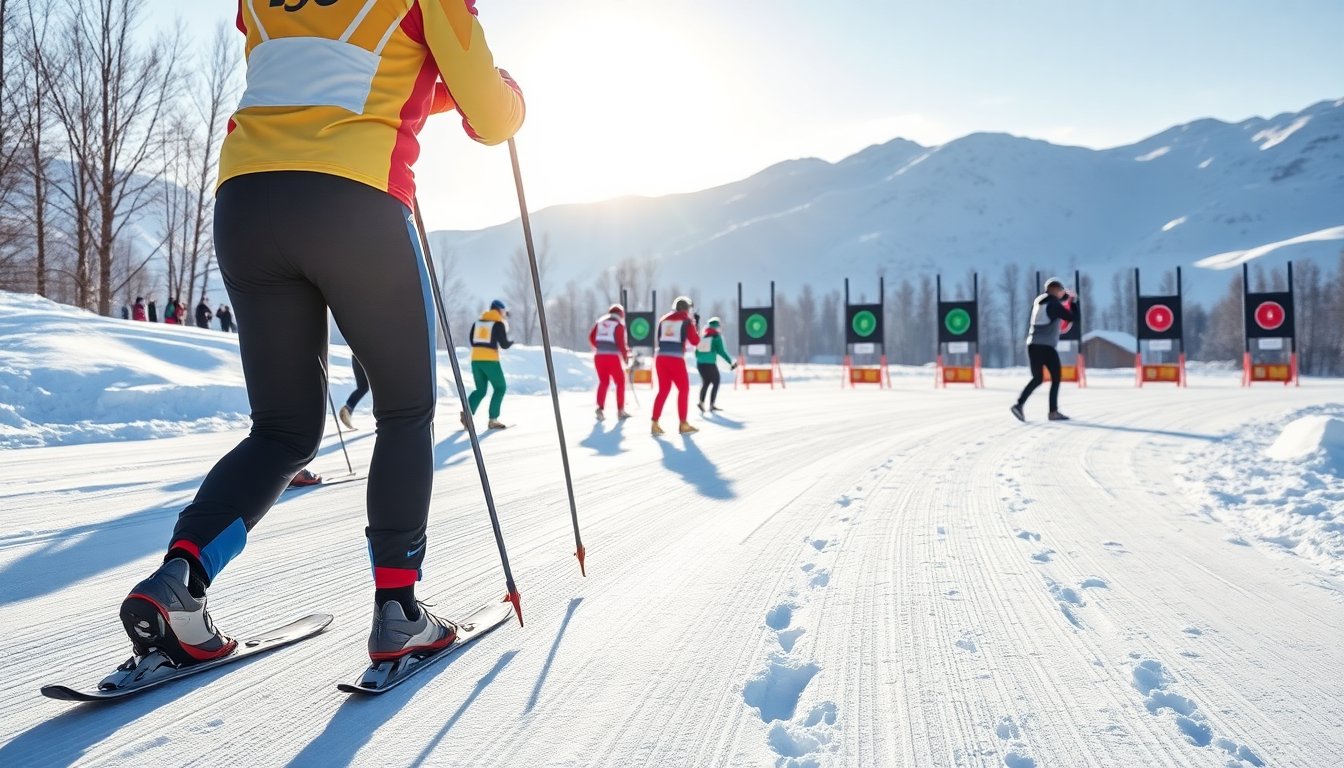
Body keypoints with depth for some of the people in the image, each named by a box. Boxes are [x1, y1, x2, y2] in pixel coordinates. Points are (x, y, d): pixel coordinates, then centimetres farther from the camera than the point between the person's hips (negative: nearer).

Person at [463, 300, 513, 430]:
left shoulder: (477, 322, 14)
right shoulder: (499, 324, -3)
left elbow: (472, 341, 17)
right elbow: (504, 345, -6)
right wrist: (512, 341, 14)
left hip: (475, 359, 6)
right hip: (490, 360, -6)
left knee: (480, 390, 15)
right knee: (500, 388, 8)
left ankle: (467, 412, -9)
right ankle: (493, 420, 1)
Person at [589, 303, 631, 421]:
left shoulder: (600, 321, 12)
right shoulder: (619, 324, -2)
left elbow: (591, 337, 8)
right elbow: (620, 342, -11)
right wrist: (625, 355, 1)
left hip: (599, 355, 4)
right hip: (613, 357, -4)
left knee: (603, 382, 16)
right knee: (620, 382, 11)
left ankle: (600, 409, 2)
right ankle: (620, 411, 12)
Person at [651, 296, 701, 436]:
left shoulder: (663, 319, 17)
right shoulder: (687, 320, 3)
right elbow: (695, 341, 2)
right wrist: (696, 325, 18)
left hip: (660, 357, 5)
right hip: (676, 359, -5)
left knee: (663, 390, 12)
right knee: (684, 389, 9)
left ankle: (655, 423, 4)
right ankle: (683, 424, 9)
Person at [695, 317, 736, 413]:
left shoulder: (701, 336, 8)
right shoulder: (716, 336, -6)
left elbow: (696, 351, 11)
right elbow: (721, 351, -11)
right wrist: (730, 362, -6)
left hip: (700, 363, 5)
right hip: (710, 363, -5)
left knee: (705, 382, 18)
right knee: (716, 382, 13)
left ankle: (701, 402, -3)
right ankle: (712, 405, 9)